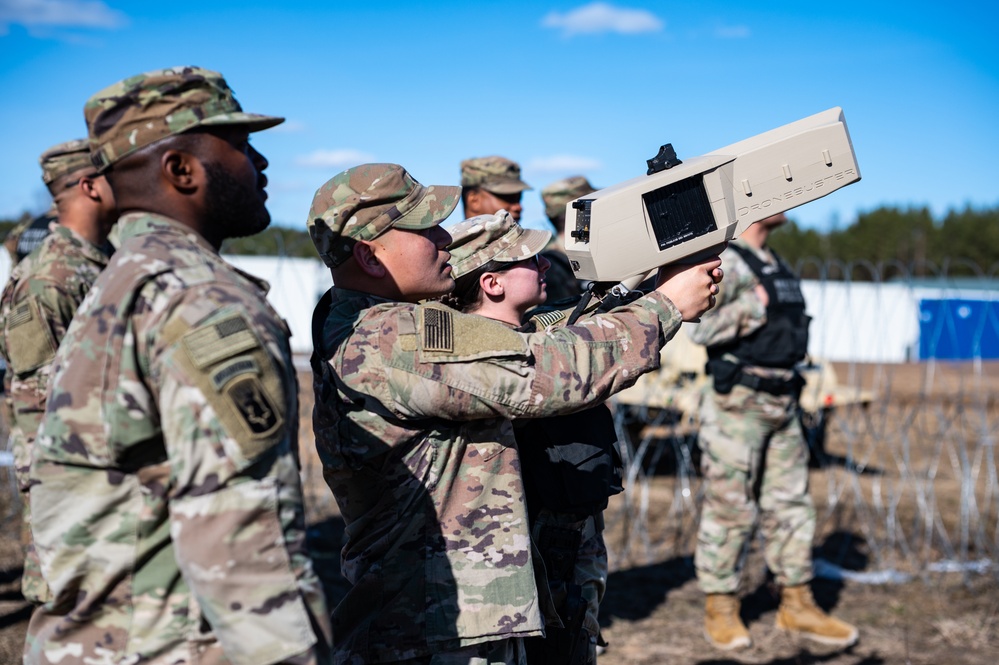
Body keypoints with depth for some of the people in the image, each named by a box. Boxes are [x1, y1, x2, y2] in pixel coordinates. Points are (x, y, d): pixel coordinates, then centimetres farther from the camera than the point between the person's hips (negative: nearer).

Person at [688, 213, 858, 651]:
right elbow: (702, 329, -21)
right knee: (729, 508, 0)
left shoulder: (774, 265, 15)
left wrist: (790, 398, 18)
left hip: (782, 405, 8)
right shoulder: (725, 262, -12)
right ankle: (720, 610, 12)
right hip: (737, 404, -8)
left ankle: (797, 606, 20)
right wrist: (755, 307, -22)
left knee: (790, 505, 11)